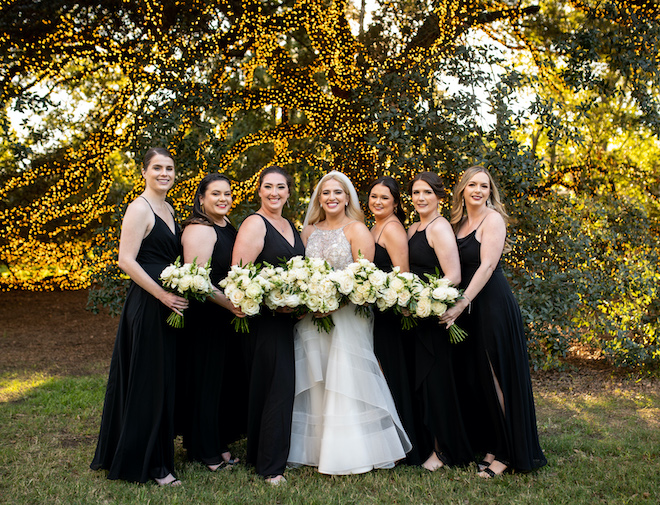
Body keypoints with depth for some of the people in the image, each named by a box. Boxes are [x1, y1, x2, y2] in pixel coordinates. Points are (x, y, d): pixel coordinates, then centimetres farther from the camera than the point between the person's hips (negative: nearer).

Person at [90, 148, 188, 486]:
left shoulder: (168, 209, 15)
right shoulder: (140, 208, -11)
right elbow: (127, 261, -18)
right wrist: (163, 295, -19)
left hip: (169, 304, 9)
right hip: (147, 305, -9)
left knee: (164, 379, 16)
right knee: (149, 381, 1)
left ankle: (158, 452, 31)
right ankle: (148, 462, 16)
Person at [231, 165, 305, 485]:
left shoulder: (290, 226, 16)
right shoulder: (254, 224, -10)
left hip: (290, 317, 8)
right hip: (265, 318, -8)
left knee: (282, 384, 14)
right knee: (276, 385, -5)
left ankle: (260, 454, 31)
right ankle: (270, 466, 10)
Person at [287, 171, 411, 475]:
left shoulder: (357, 230, -2)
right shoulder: (309, 231, 13)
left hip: (348, 316, -4)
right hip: (312, 318, 5)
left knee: (347, 379, -2)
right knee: (315, 382, 7)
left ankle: (350, 453, 9)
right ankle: (316, 449, 18)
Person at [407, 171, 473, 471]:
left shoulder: (439, 227, -12)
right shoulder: (413, 229, 15)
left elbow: (454, 277, -21)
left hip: (434, 316, -8)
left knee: (435, 379, 0)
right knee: (421, 379, 12)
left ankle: (443, 450, 14)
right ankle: (427, 444, 25)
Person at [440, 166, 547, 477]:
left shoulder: (492, 218, -8)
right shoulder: (460, 221, 14)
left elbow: (487, 265, -17)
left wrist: (462, 304, -23)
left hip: (492, 303, -7)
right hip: (470, 307, 7)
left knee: (497, 376, -2)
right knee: (477, 375, 11)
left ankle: (508, 453, 8)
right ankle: (490, 444, 23)